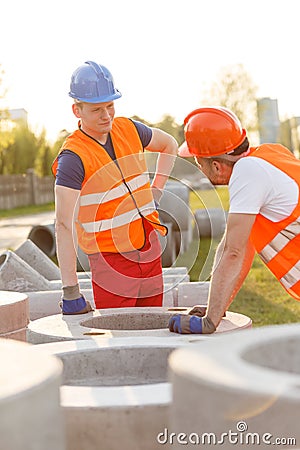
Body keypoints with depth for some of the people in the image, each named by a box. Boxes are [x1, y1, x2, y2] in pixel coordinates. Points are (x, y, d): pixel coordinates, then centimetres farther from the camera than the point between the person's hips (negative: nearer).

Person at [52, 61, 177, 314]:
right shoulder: (73, 157, -17)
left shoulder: (128, 130, 2)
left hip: (150, 250, 6)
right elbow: (64, 225, -22)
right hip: (110, 258, -6)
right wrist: (70, 291, -26)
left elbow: (169, 145, 24)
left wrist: (155, 194, 12)